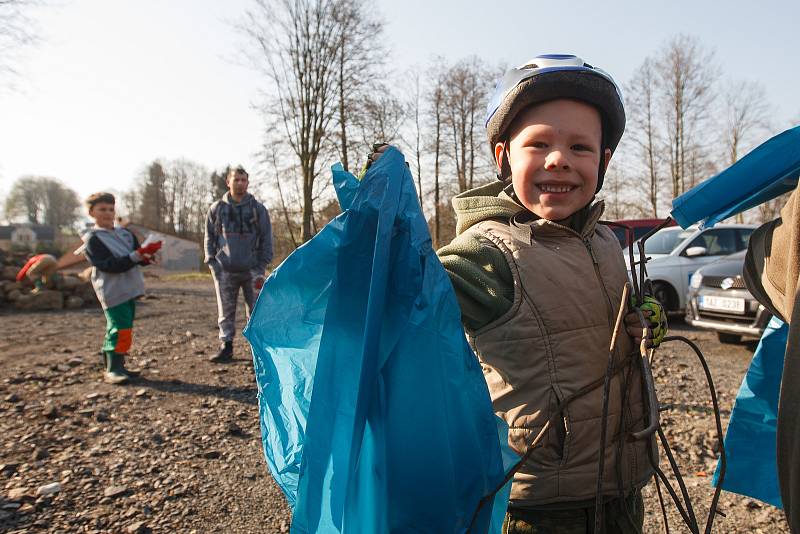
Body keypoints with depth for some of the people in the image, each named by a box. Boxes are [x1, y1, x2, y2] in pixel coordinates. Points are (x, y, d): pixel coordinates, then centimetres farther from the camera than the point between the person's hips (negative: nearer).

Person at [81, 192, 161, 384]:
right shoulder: (92, 239, -5)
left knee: (124, 330, 12)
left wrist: (147, 254, -13)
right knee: (120, 330, -12)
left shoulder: (125, 233, 14)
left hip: (130, 289, 7)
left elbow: (139, 257, 11)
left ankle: (117, 367, 22)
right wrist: (136, 255, -25)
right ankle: (112, 370, -3)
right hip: (113, 292, -7)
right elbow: (109, 265, -17)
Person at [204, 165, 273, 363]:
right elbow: (209, 238, 10)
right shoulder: (217, 208, 6)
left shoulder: (258, 208, 3)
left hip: (252, 270, -1)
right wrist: (211, 263, 0)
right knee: (226, 312, 5)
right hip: (225, 270, 1)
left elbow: (266, 238, 3)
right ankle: (226, 347, 14)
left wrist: (262, 267, -4)